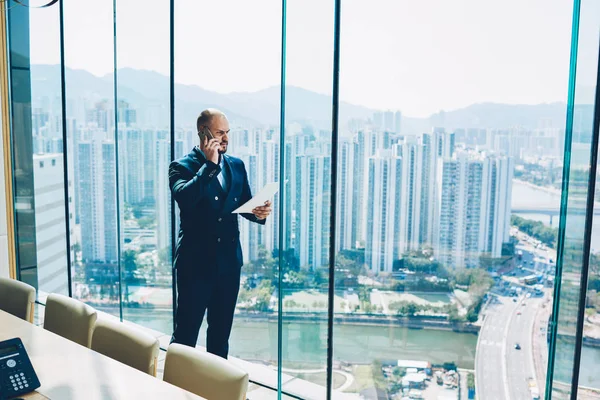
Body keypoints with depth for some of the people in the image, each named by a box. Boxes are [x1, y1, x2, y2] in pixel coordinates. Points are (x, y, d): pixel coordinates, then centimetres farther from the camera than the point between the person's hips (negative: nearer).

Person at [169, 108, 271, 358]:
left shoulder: (236, 165, 9)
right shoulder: (182, 167, -6)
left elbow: (244, 204, 10)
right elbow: (184, 198, -26)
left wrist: (258, 213, -11)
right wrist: (210, 165, -22)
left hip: (229, 260, 5)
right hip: (196, 262, -5)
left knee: (221, 330, 17)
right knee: (186, 331, 4)